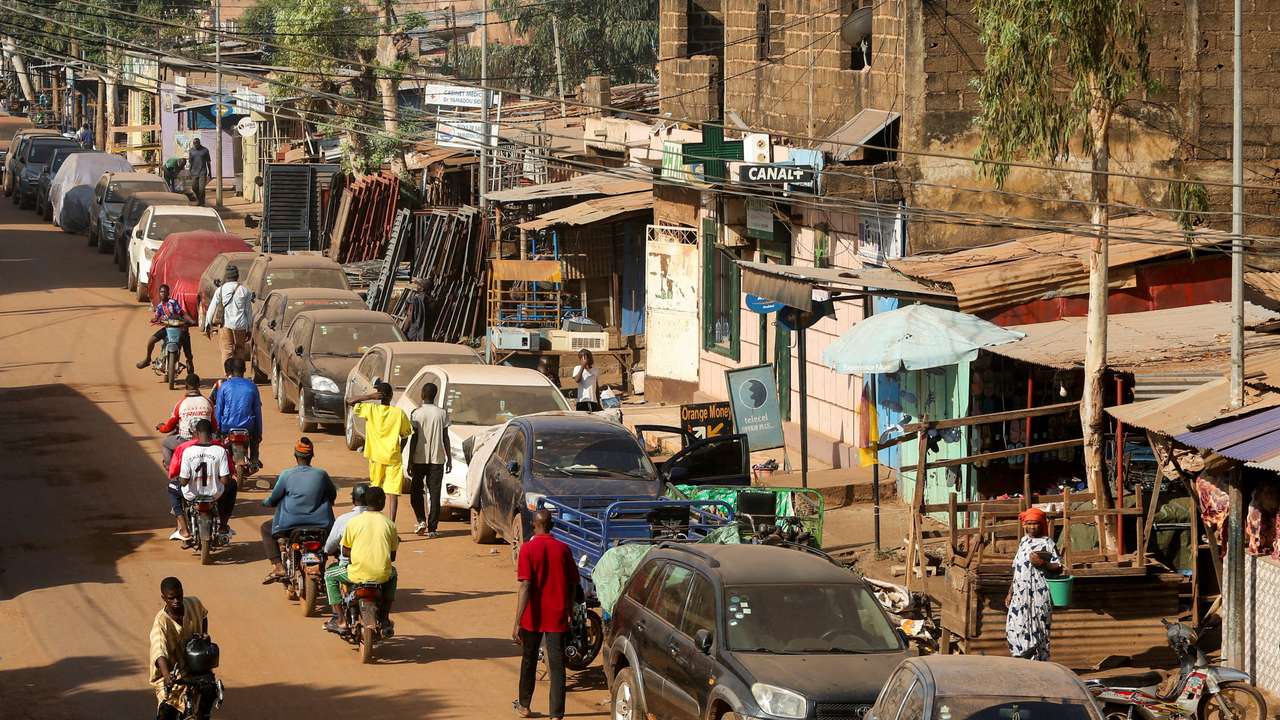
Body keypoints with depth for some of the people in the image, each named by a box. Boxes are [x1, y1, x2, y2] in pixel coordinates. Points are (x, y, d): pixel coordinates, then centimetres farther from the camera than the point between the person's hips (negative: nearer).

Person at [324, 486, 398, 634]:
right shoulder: (389, 524, 3)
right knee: (392, 573, 39)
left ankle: (339, 620, 15)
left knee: (330, 576, 25)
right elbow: (393, 557, 10)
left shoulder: (353, 522, -3)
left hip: (358, 574, -2)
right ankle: (385, 619, 35)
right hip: (382, 575, 2)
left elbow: (345, 552, 3)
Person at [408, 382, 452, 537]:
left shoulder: (416, 413, -8)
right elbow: (445, 438, 3)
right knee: (435, 493, 5)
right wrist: (449, 459, 11)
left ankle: (421, 520, 0)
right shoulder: (442, 413, 0)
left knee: (416, 491, 15)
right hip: (437, 459, 2)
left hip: (419, 458, -2)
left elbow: (414, 438, -8)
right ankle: (432, 527, 1)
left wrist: (410, 461, -3)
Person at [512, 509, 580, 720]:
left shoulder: (528, 549, -10)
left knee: (529, 660, 18)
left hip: (533, 616, -1)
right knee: (557, 665, 0)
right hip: (557, 616, 1)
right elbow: (573, 586, 5)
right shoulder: (563, 550, -1)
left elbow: (525, 586, -16)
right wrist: (568, 612, 21)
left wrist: (517, 622, -16)